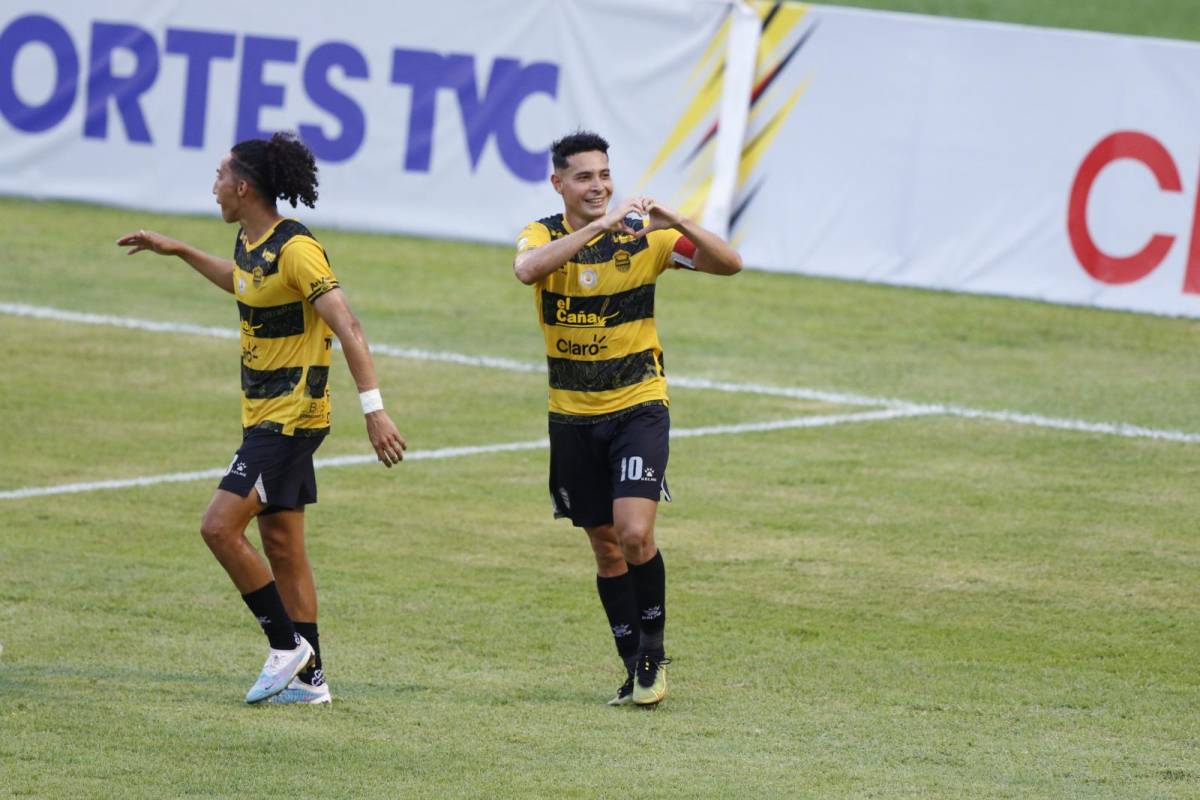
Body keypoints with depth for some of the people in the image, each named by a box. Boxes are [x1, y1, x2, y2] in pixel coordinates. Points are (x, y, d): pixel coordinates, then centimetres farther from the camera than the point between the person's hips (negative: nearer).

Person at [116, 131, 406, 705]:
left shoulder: (296, 250, -19)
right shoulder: (249, 243, 9)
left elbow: (347, 328, -24)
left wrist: (373, 408, -30)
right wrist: (179, 252, 34)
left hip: (290, 418, -10)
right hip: (264, 415, 10)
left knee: (220, 528, -14)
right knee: (281, 546, 10)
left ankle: (286, 644, -3)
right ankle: (308, 678, 15)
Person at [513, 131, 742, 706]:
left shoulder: (644, 236, -5)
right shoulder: (544, 236, -4)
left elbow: (729, 264, -11)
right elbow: (527, 268, -29)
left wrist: (676, 224, -27)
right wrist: (597, 227, -36)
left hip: (638, 406, -2)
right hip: (572, 416, 2)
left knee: (634, 535, -17)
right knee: (605, 546, 8)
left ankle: (653, 653, 1)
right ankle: (637, 668, 19)